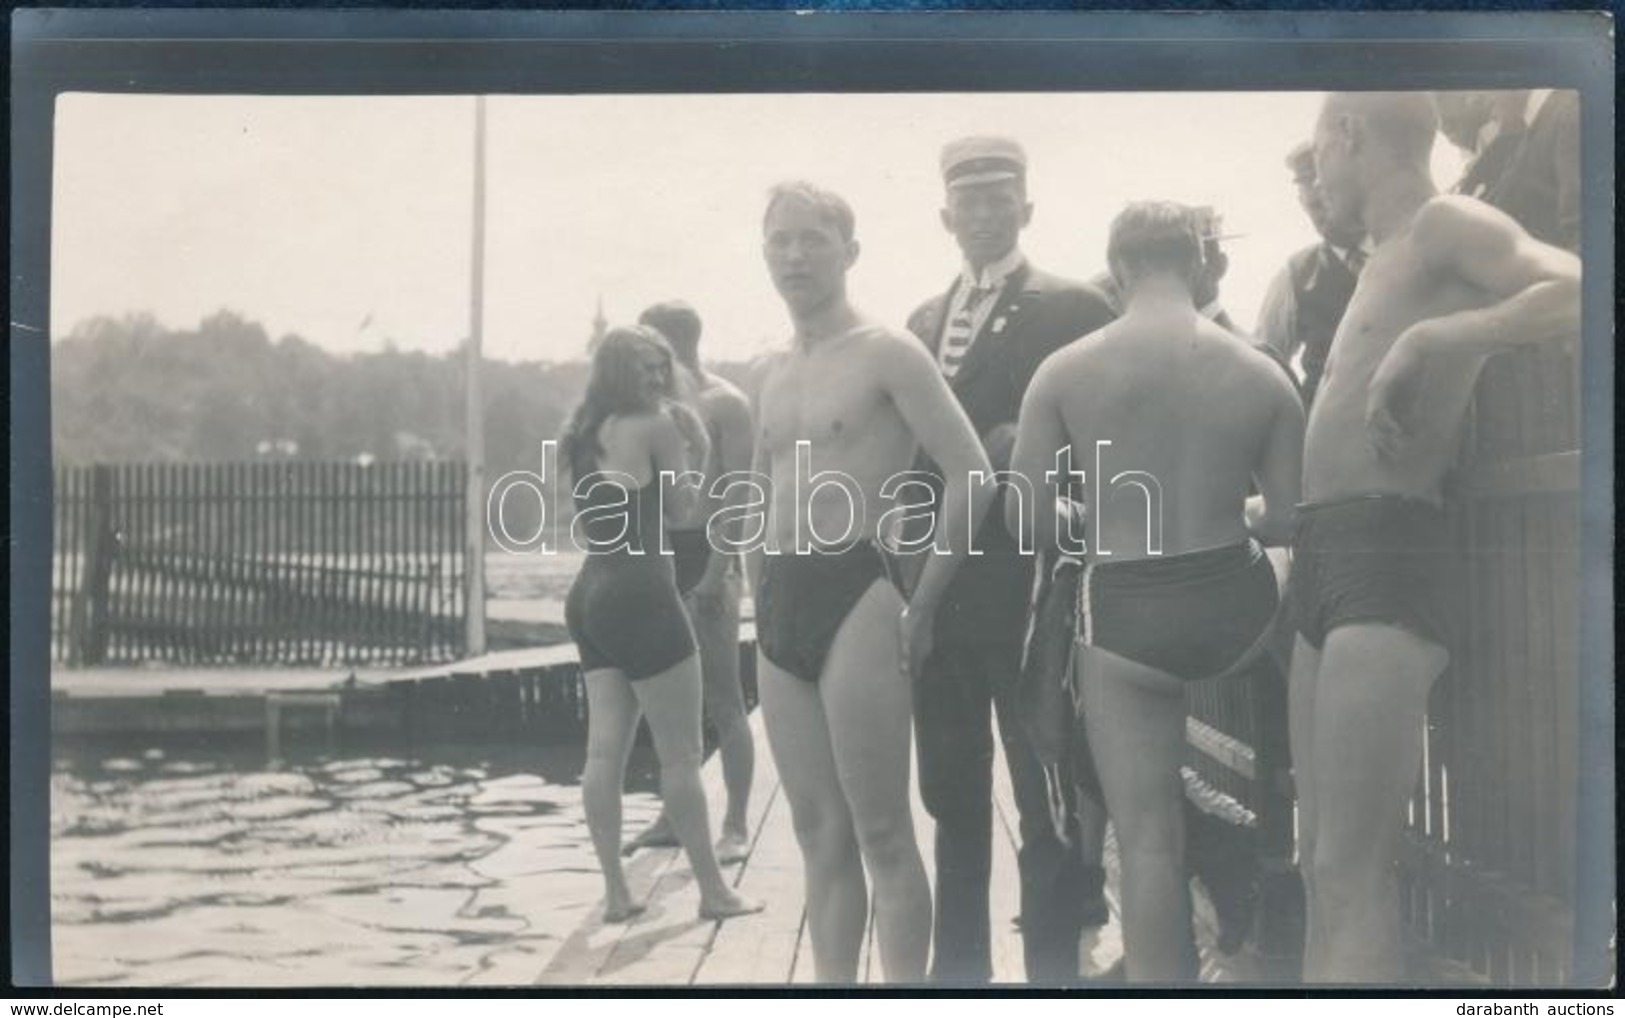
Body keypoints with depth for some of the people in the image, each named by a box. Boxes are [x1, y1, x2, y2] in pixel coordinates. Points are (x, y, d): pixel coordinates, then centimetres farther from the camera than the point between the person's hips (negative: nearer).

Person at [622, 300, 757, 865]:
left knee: (722, 700, -4)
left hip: (705, 556, -7)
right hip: (661, 557, 7)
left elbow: (738, 495, -14)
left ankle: (736, 825, 1)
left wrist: (715, 575, -21)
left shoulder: (724, 404, -7)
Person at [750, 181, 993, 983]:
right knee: (820, 837, 10)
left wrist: (921, 606, -12)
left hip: (857, 597, -7)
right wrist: (765, 601, 16)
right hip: (780, 607, 7)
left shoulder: (886, 353, -6)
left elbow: (972, 476, -14)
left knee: (881, 836, -4)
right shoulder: (775, 374, 16)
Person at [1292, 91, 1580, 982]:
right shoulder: (1388, 260, 22)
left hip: (1385, 552, -10)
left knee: (1350, 871, -14)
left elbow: (1578, 291, -23)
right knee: (1319, 862, 10)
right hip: (1330, 558, 10)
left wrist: (1422, 340, -19)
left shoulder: (1445, 224, -5)